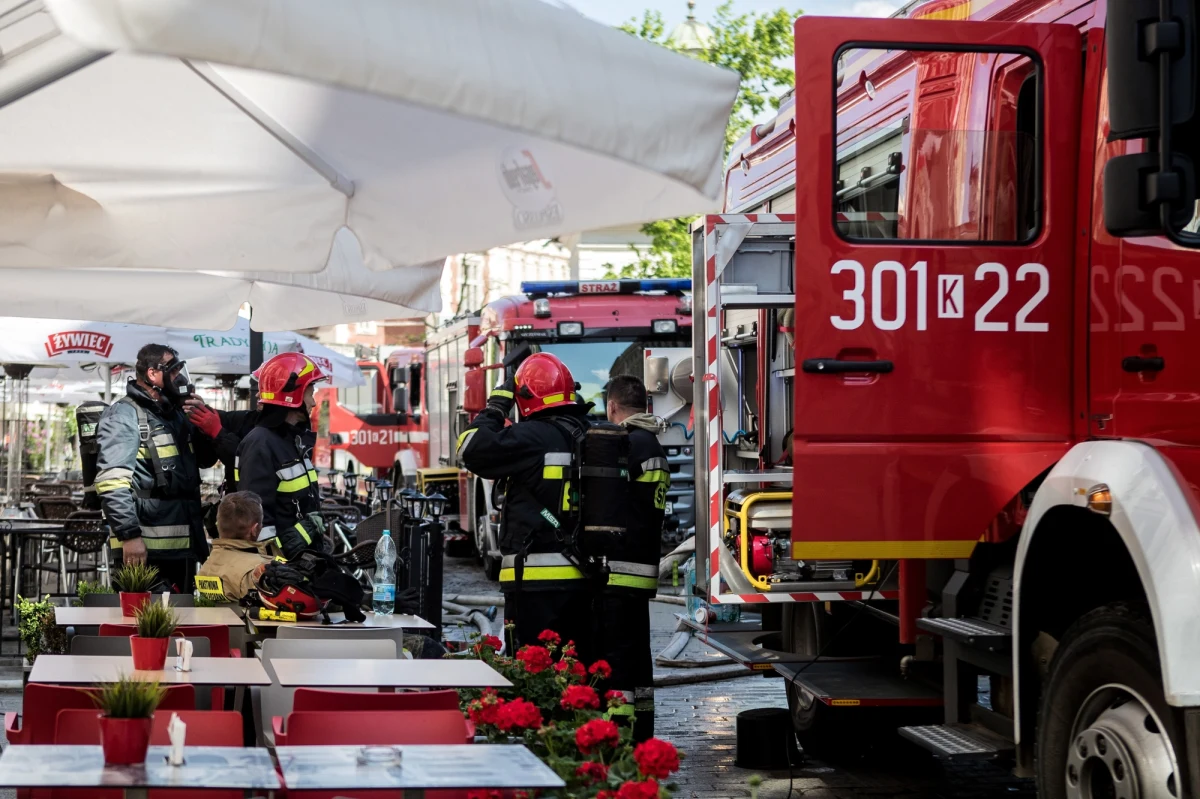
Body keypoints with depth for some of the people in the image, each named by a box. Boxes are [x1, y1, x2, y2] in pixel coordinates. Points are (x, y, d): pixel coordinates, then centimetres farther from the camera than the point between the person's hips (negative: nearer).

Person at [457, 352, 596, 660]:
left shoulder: (533, 437, -13)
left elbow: (472, 450, -11)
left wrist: (496, 406, 0)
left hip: (539, 579, -7)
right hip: (584, 577, 7)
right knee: (580, 666, 12)